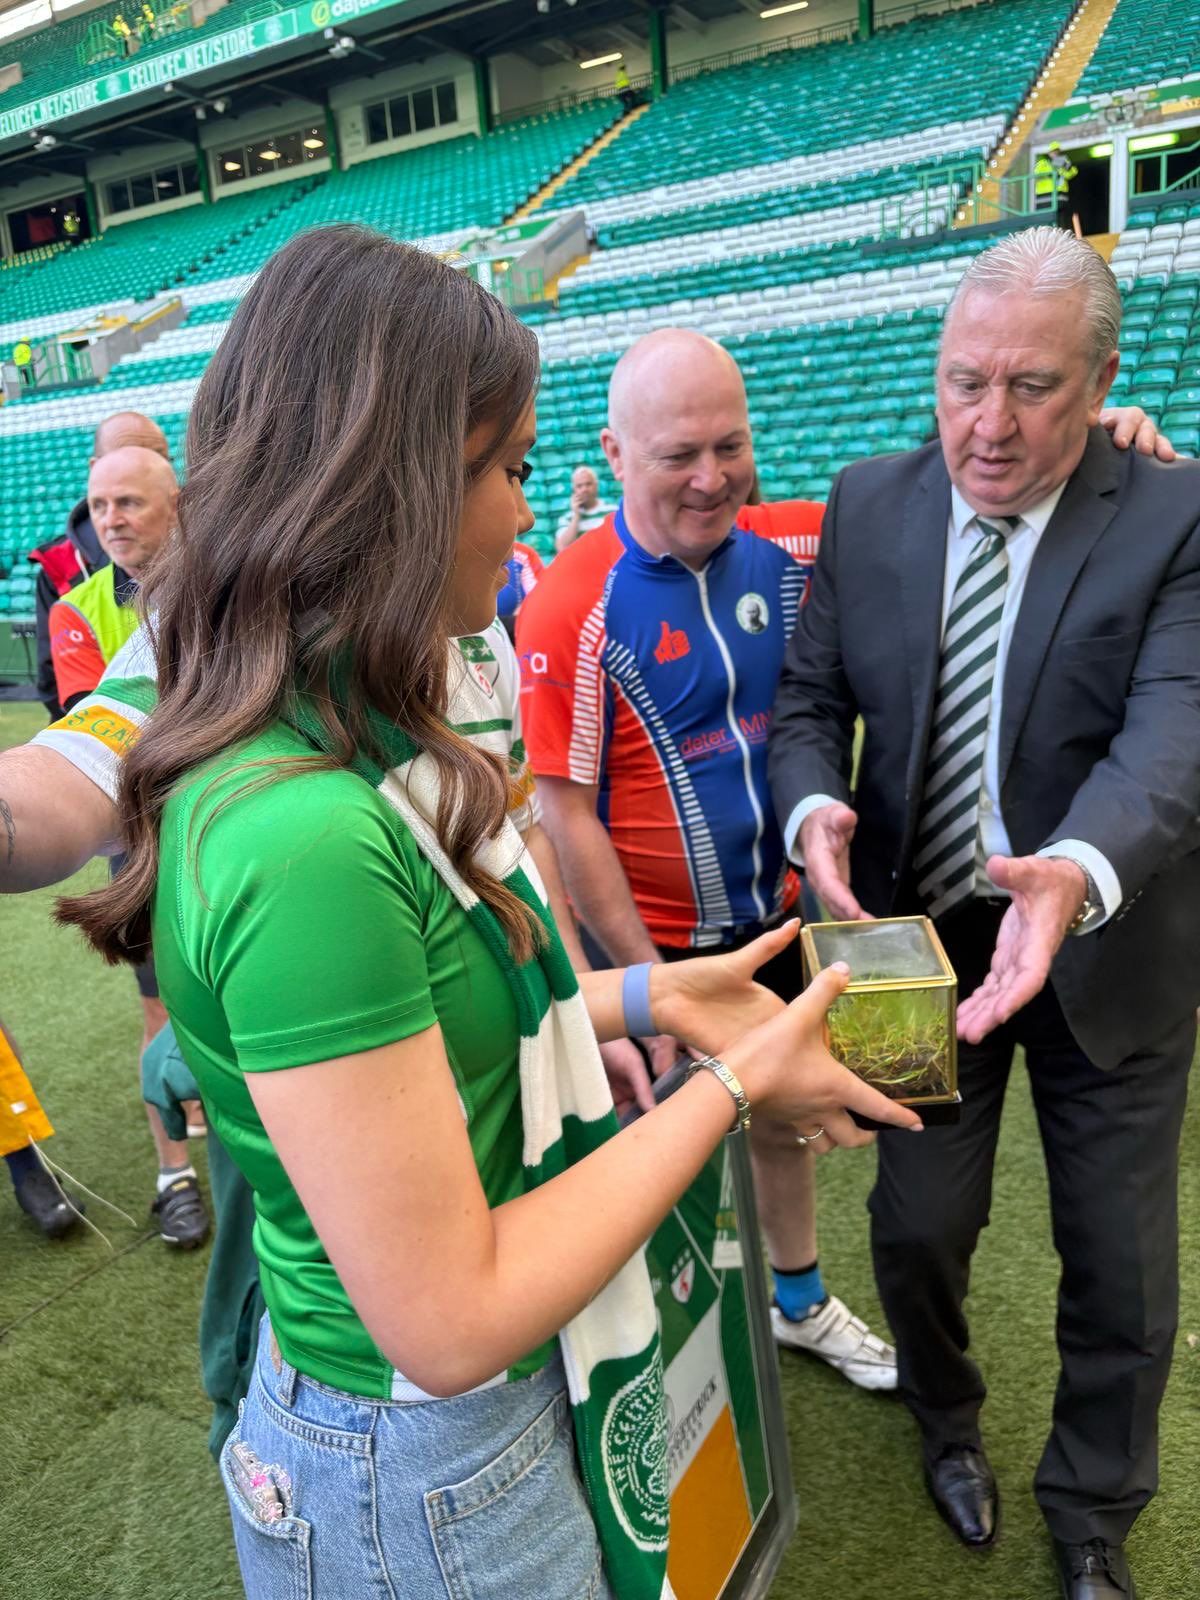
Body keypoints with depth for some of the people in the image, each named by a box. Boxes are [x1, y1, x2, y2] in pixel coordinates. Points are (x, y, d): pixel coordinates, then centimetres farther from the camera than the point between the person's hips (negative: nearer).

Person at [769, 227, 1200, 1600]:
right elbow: (811, 696, -1)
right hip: (921, 935, 2)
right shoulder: (868, 507, -3)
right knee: (916, 1226, 15)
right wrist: (813, 803, -24)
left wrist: (1079, 871, -44)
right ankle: (946, 1421, 51)